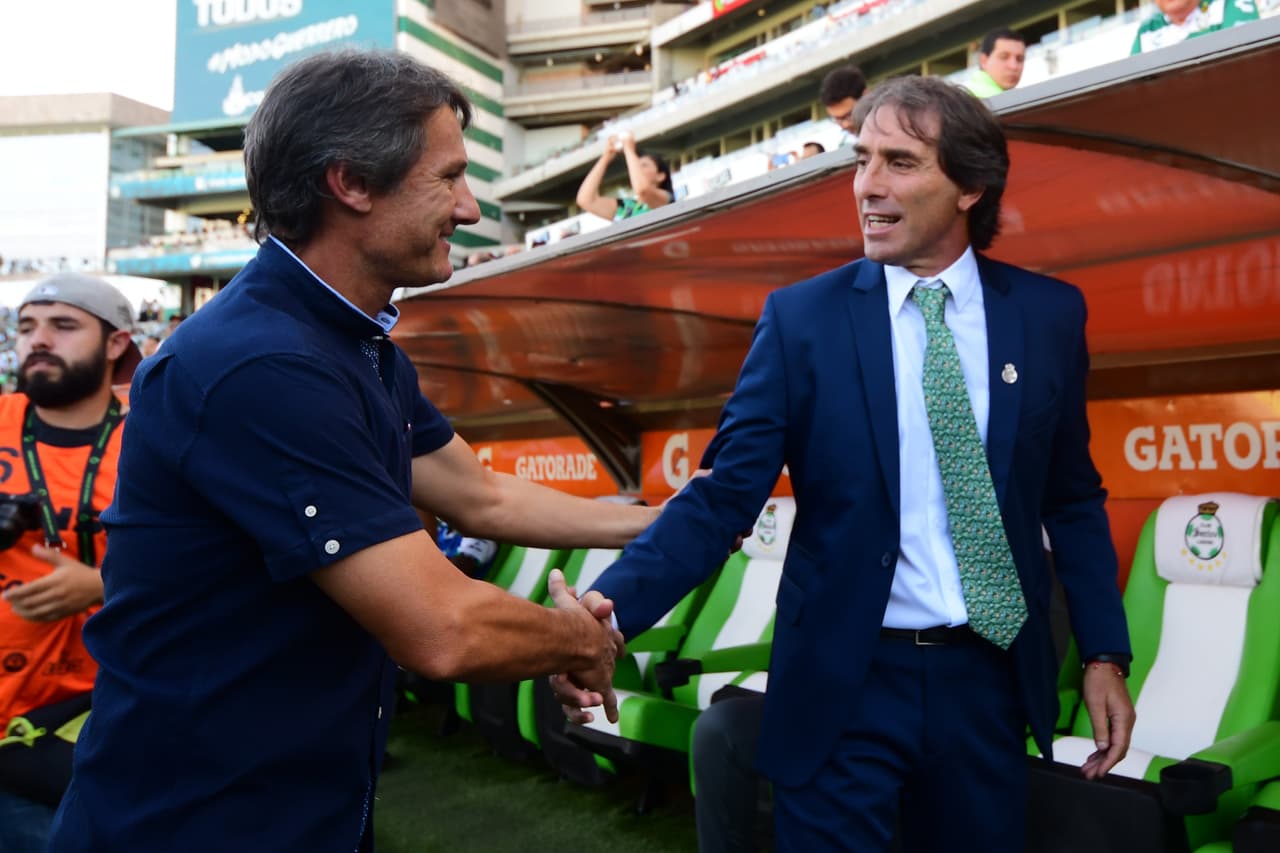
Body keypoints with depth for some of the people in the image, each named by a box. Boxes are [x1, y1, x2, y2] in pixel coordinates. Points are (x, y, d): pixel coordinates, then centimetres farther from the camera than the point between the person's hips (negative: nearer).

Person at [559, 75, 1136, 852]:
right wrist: (608, 611, -24)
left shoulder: (1050, 314, 0)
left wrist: (1105, 651, 4)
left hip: (991, 680, 3)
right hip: (845, 683, -2)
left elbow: (1072, 499, 9)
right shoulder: (801, 318, -7)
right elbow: (721, 498, -11)